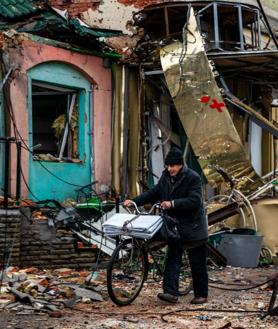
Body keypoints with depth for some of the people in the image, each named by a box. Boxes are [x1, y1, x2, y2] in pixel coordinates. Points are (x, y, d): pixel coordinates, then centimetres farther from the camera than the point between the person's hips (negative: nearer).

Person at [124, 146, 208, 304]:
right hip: (174, 226, 6)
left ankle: (201, 295, 14)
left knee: (198, 264, 3)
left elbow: (194, 201, -24)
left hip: (193, 227, -6)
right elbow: (154, 193, 11)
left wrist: (173, 204, -32)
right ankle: (171, 292, -3)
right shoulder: (166, 176, 5)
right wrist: (135, 201, 0)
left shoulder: (193, 178, -16)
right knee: (172, 260, -1)